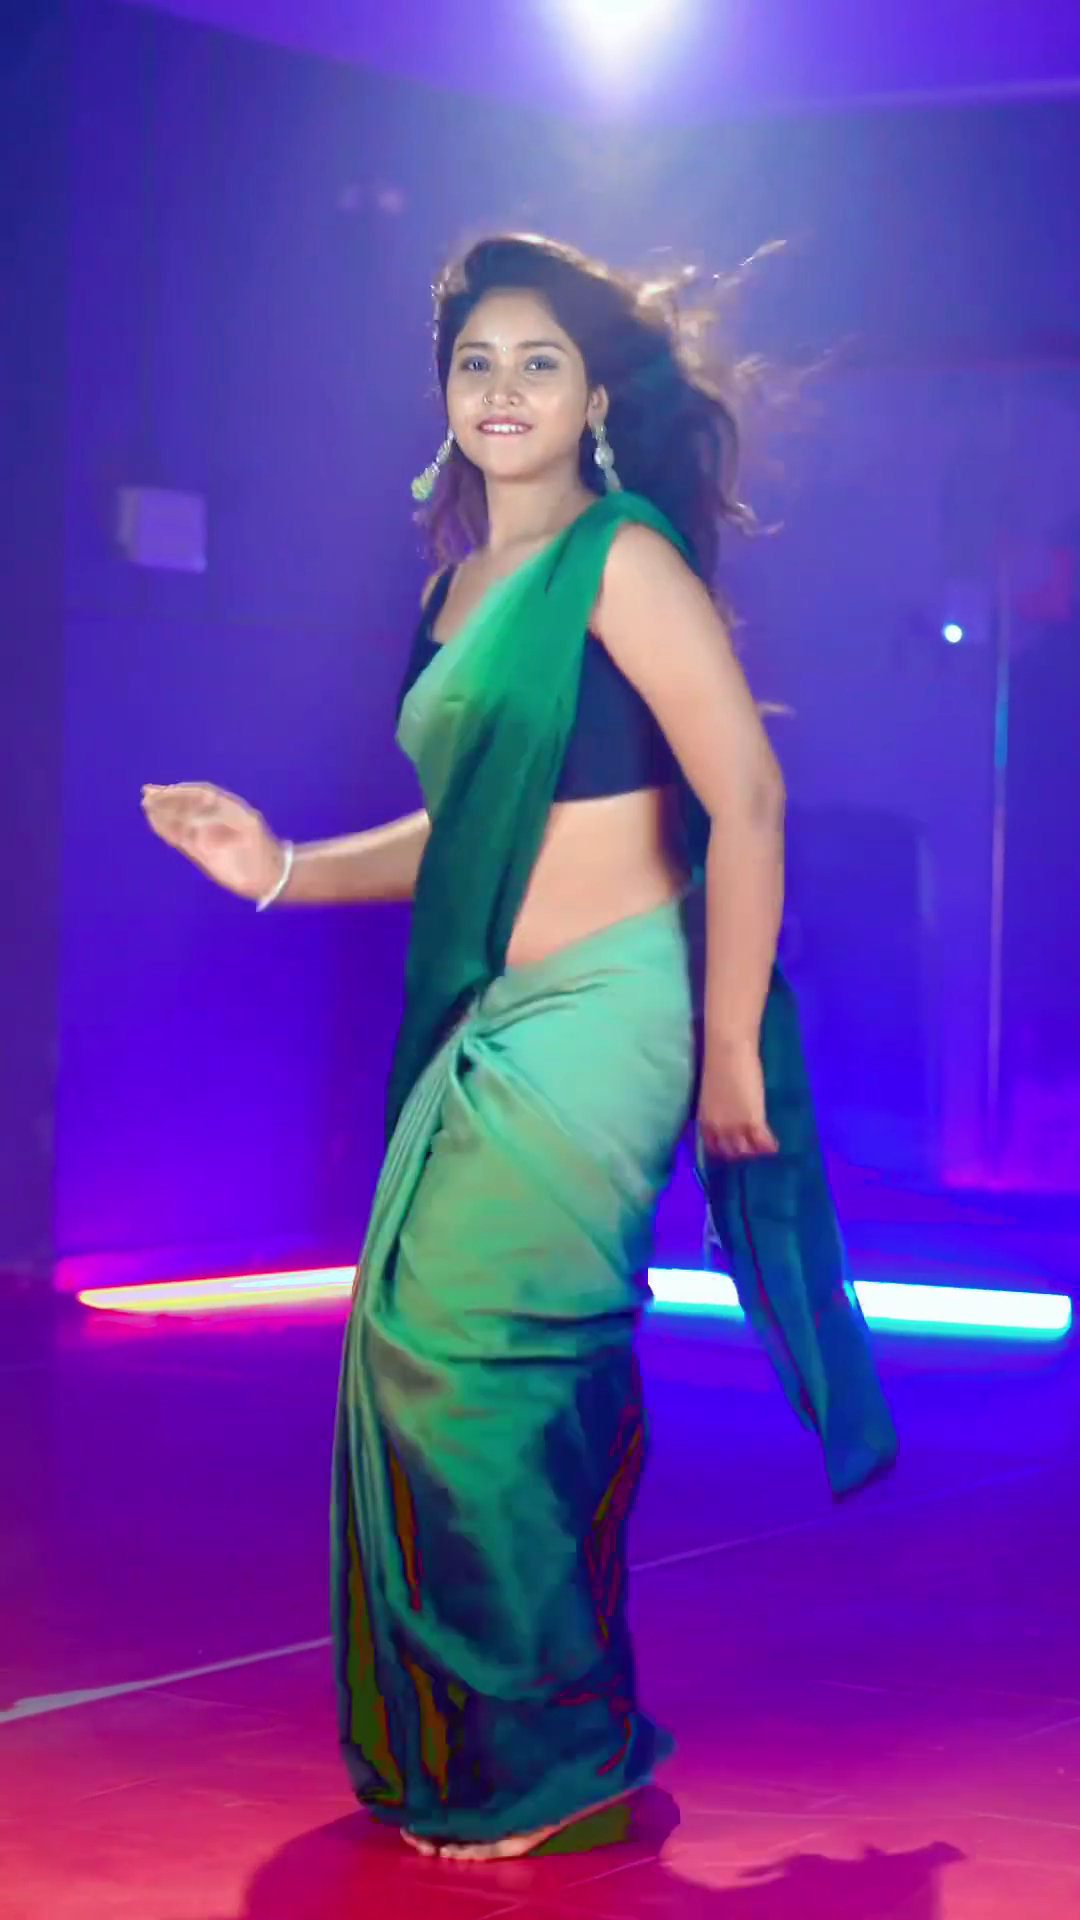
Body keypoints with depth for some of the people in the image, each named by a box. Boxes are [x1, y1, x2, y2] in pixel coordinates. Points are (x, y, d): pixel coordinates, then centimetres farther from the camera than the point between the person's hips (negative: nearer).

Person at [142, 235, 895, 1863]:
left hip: (596, 1017, -8)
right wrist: (281, 868, 12)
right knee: (425, 1362, 8)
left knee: (466, 1355, -10)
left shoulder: (622, 561, -8)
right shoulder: (467, 582, 16)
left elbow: (748, 801, -12)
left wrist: (728, 1050, -13)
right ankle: (451, 1754, 21)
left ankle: (554, 1770, 4)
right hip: (485, 1029, 8)